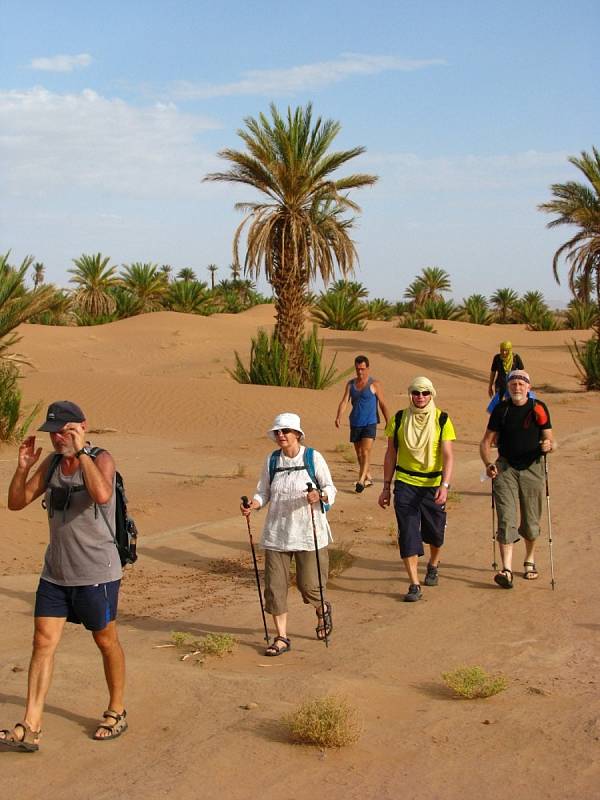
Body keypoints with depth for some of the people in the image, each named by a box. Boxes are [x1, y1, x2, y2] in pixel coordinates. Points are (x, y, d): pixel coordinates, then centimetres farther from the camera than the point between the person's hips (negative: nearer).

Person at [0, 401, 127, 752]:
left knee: (106, 641, 10)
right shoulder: (51, 462, 5)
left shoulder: (101, 459, -14)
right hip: (55, 574, 6)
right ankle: (31, 728, 5)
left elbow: (102, 494, -36)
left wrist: (80, 450, -33)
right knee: (43, 643, 2)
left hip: (97, 574, -6)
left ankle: (117, 711, 29)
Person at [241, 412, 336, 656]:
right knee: (274, 586, 0)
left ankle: (323, 609, 37)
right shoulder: (271, 461, 3)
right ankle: (282, 638, 14)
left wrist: (320, 496, -23)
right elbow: (264, 492, 8)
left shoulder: (313, 457, -5)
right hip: (277, 533, 3)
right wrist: (254, 504, -13)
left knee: (308, 585, 1)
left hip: (309, 533, -3)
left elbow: (330, 489, -2)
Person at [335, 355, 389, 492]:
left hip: (370, 423, -5)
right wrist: (338, 417, -16)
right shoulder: (351, 384, 8)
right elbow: (344, 401, 0)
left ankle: (361, 481, -20)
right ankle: (368, 478, 28)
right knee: (359, 453, 13)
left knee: (365, 452, -16)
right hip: (355, 423, 5)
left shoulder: (375, 384, -4)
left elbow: (382, 404, 0)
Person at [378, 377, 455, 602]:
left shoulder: (442, 420, -5)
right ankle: (414, 585, -2)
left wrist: (445, 485, -22)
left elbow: (448, 455, -9)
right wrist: (386, 487, 5)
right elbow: (391, 454, 6)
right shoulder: (399, 419, 0)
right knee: (408, 534, -6)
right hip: (405, 483, 0)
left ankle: (433, 565, 44)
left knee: (435, 533, 13)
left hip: (433, 484, 0)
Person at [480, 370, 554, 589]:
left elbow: (549, 440, 3)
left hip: (532, 468, 1)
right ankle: (506, 571, -14)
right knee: (506, 519, -11)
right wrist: (488, 464, -11)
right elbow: (486, 441, 6)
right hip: (505, 468, 0)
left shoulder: (539, 408, 1)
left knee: (531, 521, 10)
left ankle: (529, 561, 35)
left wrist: (548, 445, -22)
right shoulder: (501, 409, 2)